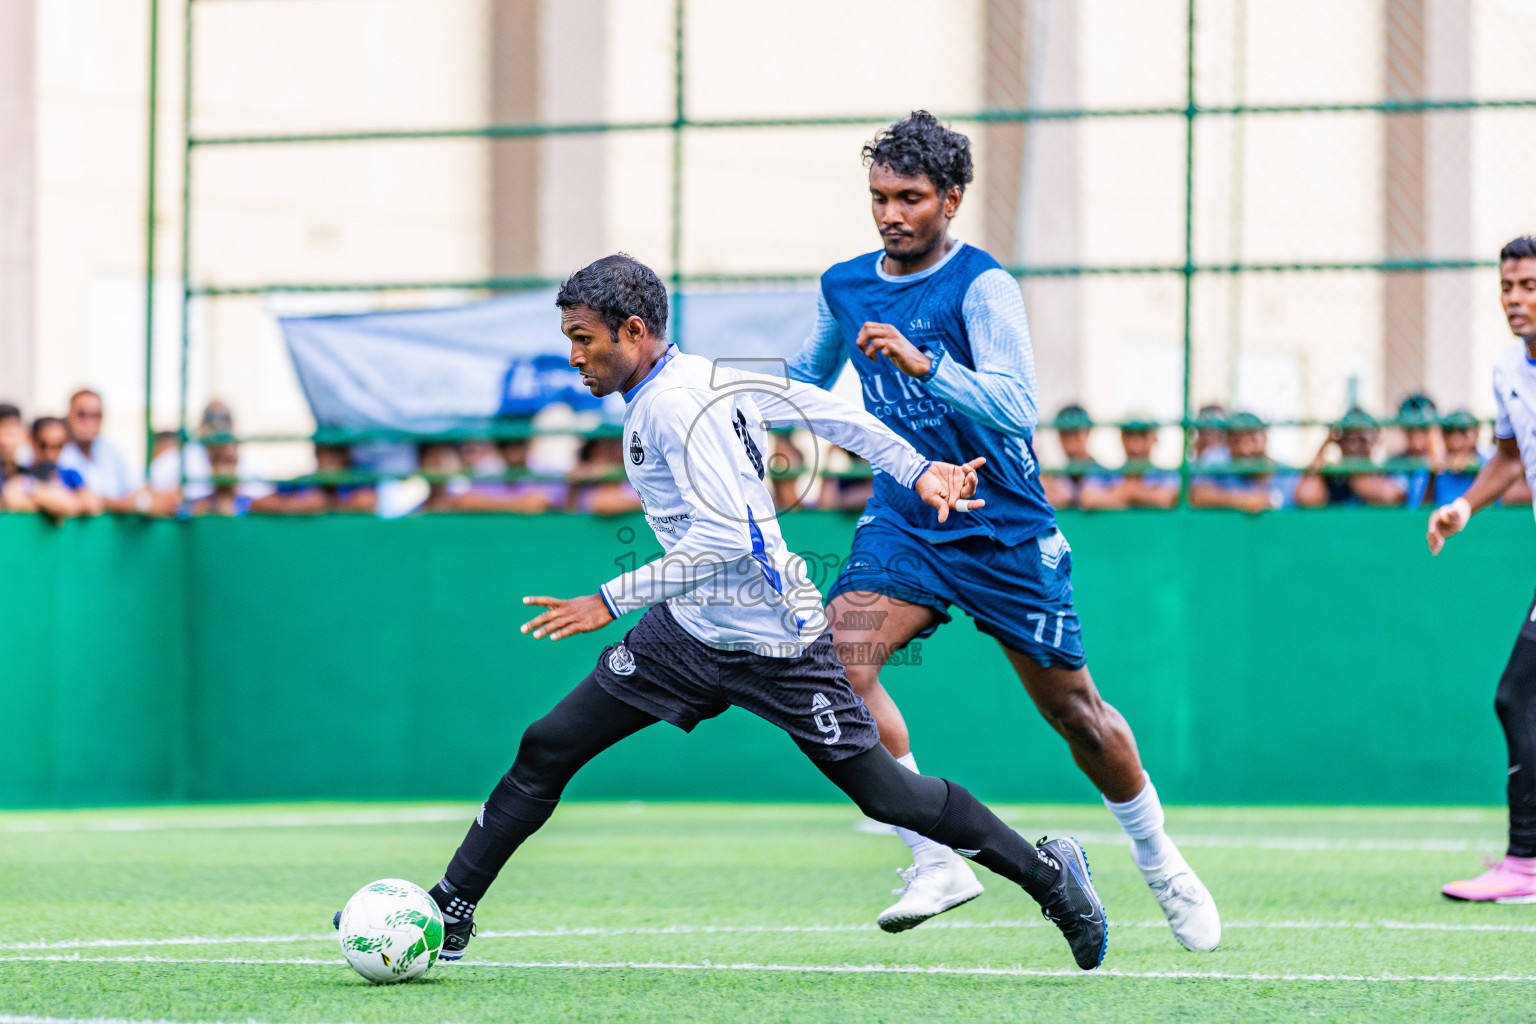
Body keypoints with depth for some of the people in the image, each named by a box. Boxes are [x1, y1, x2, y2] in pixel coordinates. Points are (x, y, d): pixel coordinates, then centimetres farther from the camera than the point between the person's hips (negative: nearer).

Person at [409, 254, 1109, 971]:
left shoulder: (675, 405, -23)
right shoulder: (704, 378, 4)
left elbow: (724, 539, -29)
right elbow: (815, 407, 8)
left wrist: (611, 601, -27)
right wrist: (918, 471, 10)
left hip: (774, 643, -9)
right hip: (688, 631, 9)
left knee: (886, 796, 0)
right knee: (545, 750, 2)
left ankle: (1050, 874, 19)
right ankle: (450, 912, 9)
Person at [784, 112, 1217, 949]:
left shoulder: (981, 286, -16)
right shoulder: (844, 286, 3)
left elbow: (1017, 408, -29)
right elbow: (806, 377, 23)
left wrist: (923, 364, -43)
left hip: (1004, 530, -4)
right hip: (902, 524, 4)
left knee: (1071, 708, 6)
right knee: (840, 654, -23)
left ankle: (1161, 864, 31)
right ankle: (935, 861, -18)